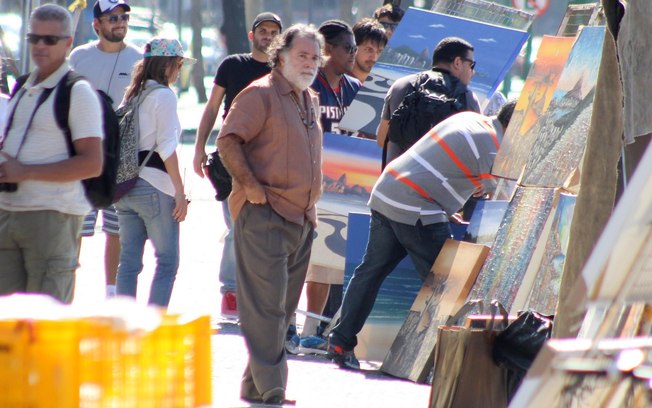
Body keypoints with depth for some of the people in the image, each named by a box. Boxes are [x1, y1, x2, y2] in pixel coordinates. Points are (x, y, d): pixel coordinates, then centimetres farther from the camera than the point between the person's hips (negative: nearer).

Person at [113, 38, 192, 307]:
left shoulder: (132, 95, 14)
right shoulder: (164, 96, -8)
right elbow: (166, 148, -13)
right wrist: (180, 192, -11)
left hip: (125, 184, 8)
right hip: (155, 188, -8)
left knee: (129, 261, 8)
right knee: (167, 262, -2)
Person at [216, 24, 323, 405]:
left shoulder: (310, 100, 18)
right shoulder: (261, 94, -8)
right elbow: (228, 141, -14)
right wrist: (251, 186, -17)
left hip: (302, 217, 9)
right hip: (264, 215, -9)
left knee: (284, 306, 10)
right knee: (265, 304, -10)